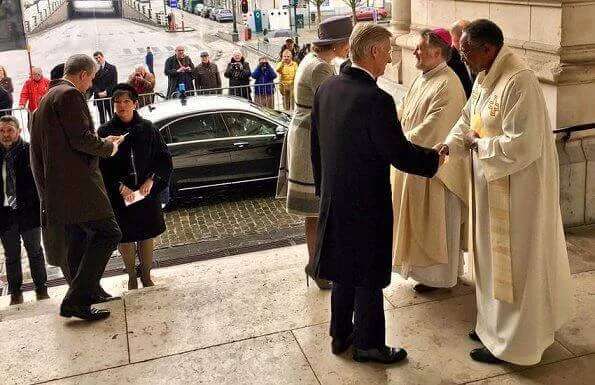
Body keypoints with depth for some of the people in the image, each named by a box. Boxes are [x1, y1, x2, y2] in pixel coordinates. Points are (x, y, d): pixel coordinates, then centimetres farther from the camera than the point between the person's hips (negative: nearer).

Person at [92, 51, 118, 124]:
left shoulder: (112, 68, 5)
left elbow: (114, 83, 0)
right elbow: (93, 84, 3)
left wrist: (106, 92, -10)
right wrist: (99, 93, -12)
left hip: (110, 96, -1)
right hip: (99, 97, 1)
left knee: (112, 117, 2)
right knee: (102, 118, 4)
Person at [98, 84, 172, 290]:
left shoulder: (147, 128, 0)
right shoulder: (105, 131, -4)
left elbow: (164, 157, 3)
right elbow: (101, 166, -6)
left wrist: (151, 180, -11)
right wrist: (119, 186, -18)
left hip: (146, 192, 1)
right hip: (119, 196, -1)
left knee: (146, 235, 10)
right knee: (125, 237, 7)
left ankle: (146, 275, 26)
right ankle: (132, 277, 25)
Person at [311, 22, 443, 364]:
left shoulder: (326, 89, 0)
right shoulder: (376, 100, -24)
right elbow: (399, 154, -19)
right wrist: (435, 158, -1)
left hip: (334, 200, 8)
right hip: (367, 204, -8)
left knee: (345, 272, 21)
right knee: (369, 277, 9)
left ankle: (341, 335, 35)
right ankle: (367, 344, 25)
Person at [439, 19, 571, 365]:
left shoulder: (519, 82, -25)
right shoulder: (485, 77, 5)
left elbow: (521, 145, -28)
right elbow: (468, 120, 14)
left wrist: (478, 144, -15)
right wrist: (446, 147, -3)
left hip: (516, 187, -9)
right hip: (492, 183, 10)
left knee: (513, 259, 3)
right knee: (494, 254, 19)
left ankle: (512, 341, 19)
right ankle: (497, 324, 36)